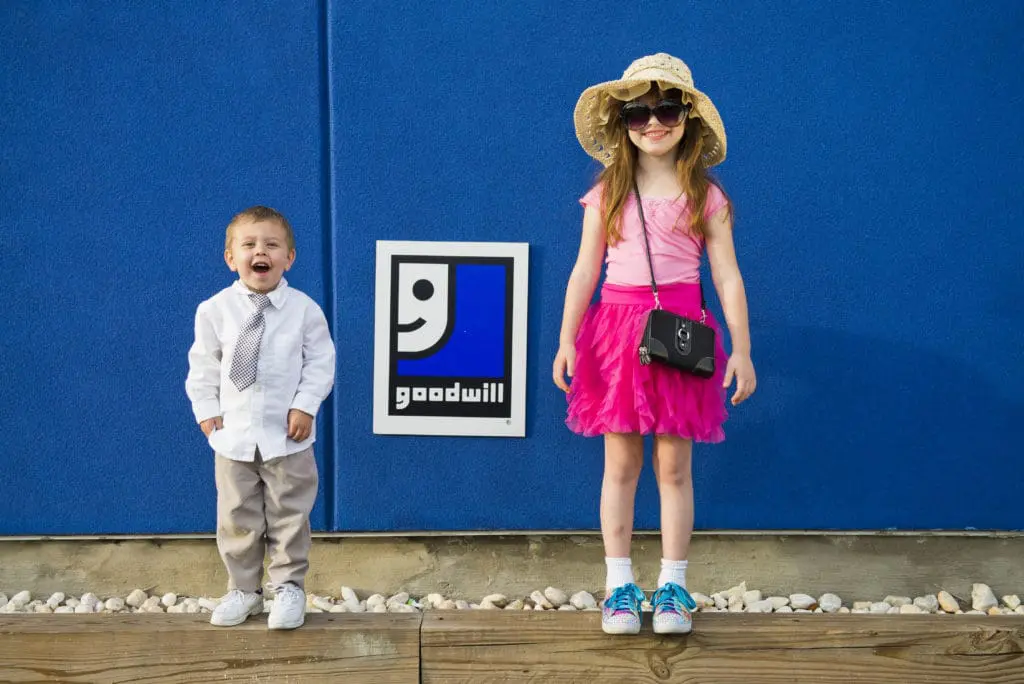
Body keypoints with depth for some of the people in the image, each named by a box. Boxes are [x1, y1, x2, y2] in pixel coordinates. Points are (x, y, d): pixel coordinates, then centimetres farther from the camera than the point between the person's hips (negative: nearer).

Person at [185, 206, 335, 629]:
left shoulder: (304, 309, -8)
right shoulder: (215, 310, -4)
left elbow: (320, 361, -2)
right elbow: (203, 364, 5)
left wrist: (306, 405, -11)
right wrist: (206, 408, -1)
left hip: (287, 436, -2)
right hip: (233, 434, 2)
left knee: (288, 516, 6)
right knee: (237, 518, 9)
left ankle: (289, 588, 18)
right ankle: (243, 590, 21)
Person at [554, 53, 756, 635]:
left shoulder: (705, 196, 3)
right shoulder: (608, 194, 6)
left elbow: (728, 277, 2)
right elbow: (585, 270, 5)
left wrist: (741, 350, -2)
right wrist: (567, 339, -3)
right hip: (618, 327, 1)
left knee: (674, 463, 2)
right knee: (621, 461, 4)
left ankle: (673, 587, 12)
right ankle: (620, 585, 11)